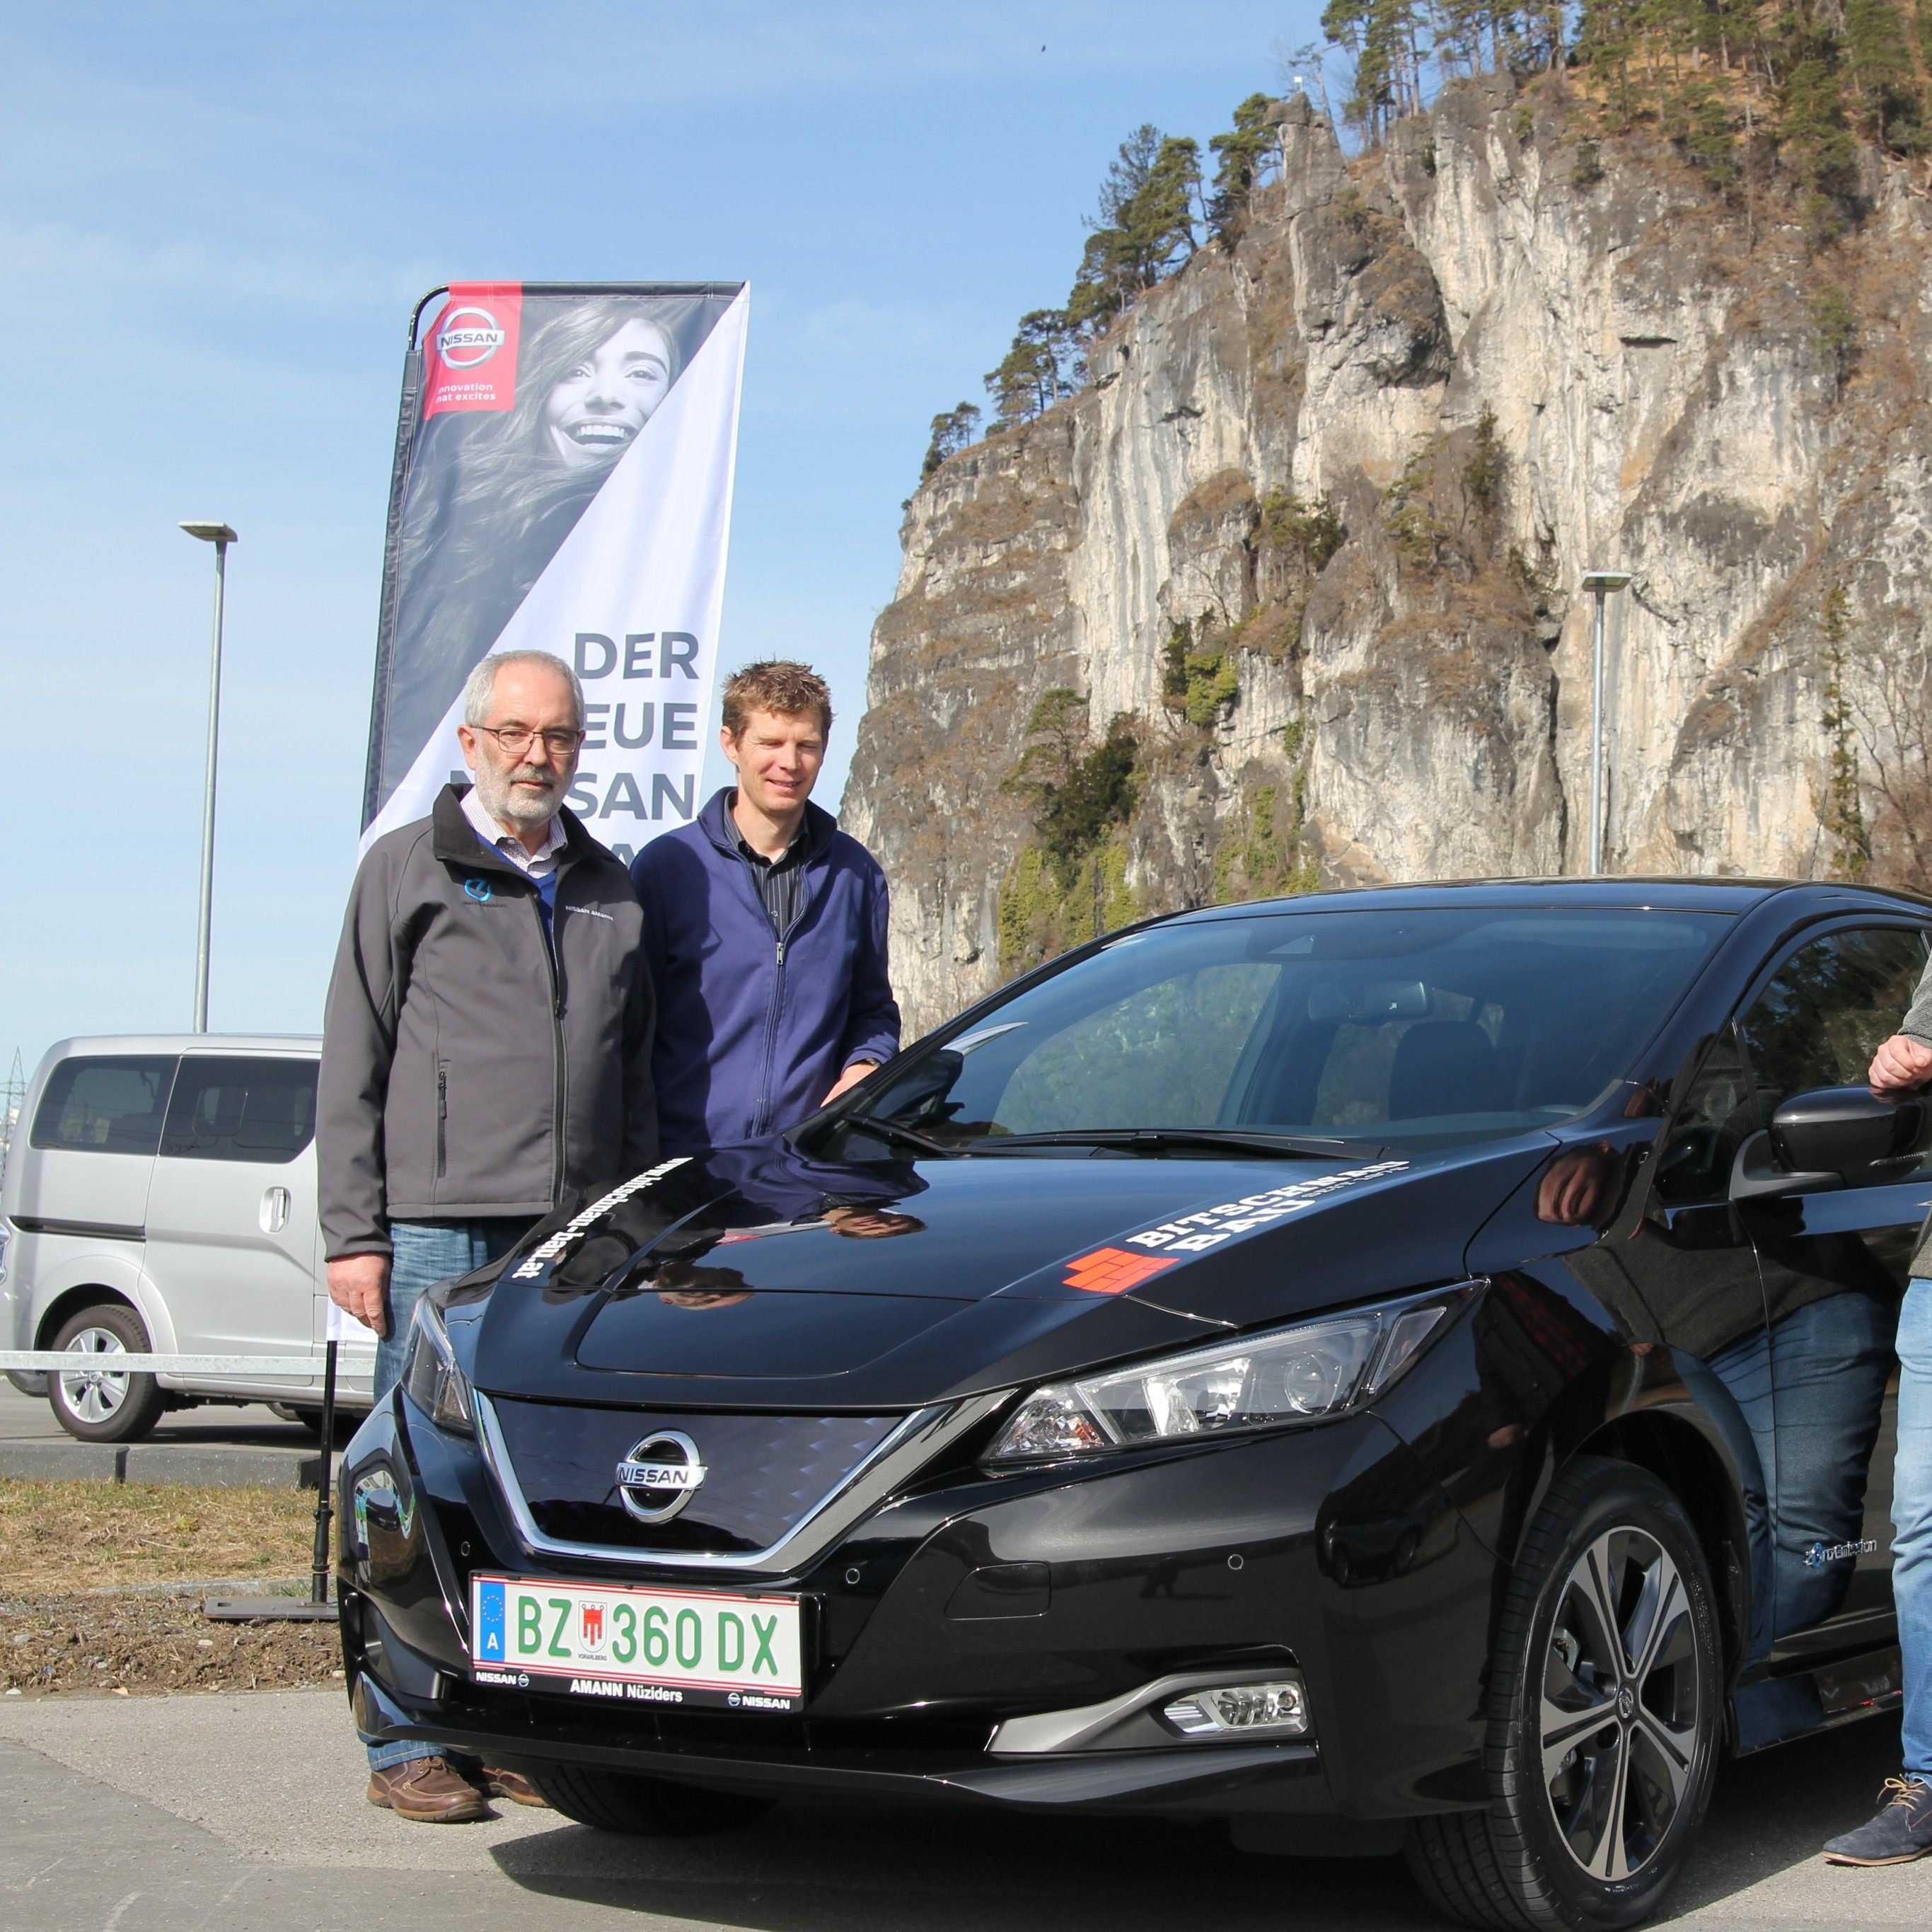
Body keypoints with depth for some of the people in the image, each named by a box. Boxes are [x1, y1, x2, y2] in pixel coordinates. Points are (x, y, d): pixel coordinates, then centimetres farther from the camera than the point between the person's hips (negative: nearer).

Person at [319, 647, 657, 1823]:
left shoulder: (610, 889, 18)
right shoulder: (408, 869, 6)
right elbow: (353, 1064, 2)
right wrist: (353, 1232, -6)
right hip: (438, 1232, -4)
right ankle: (414, 1747, 4)